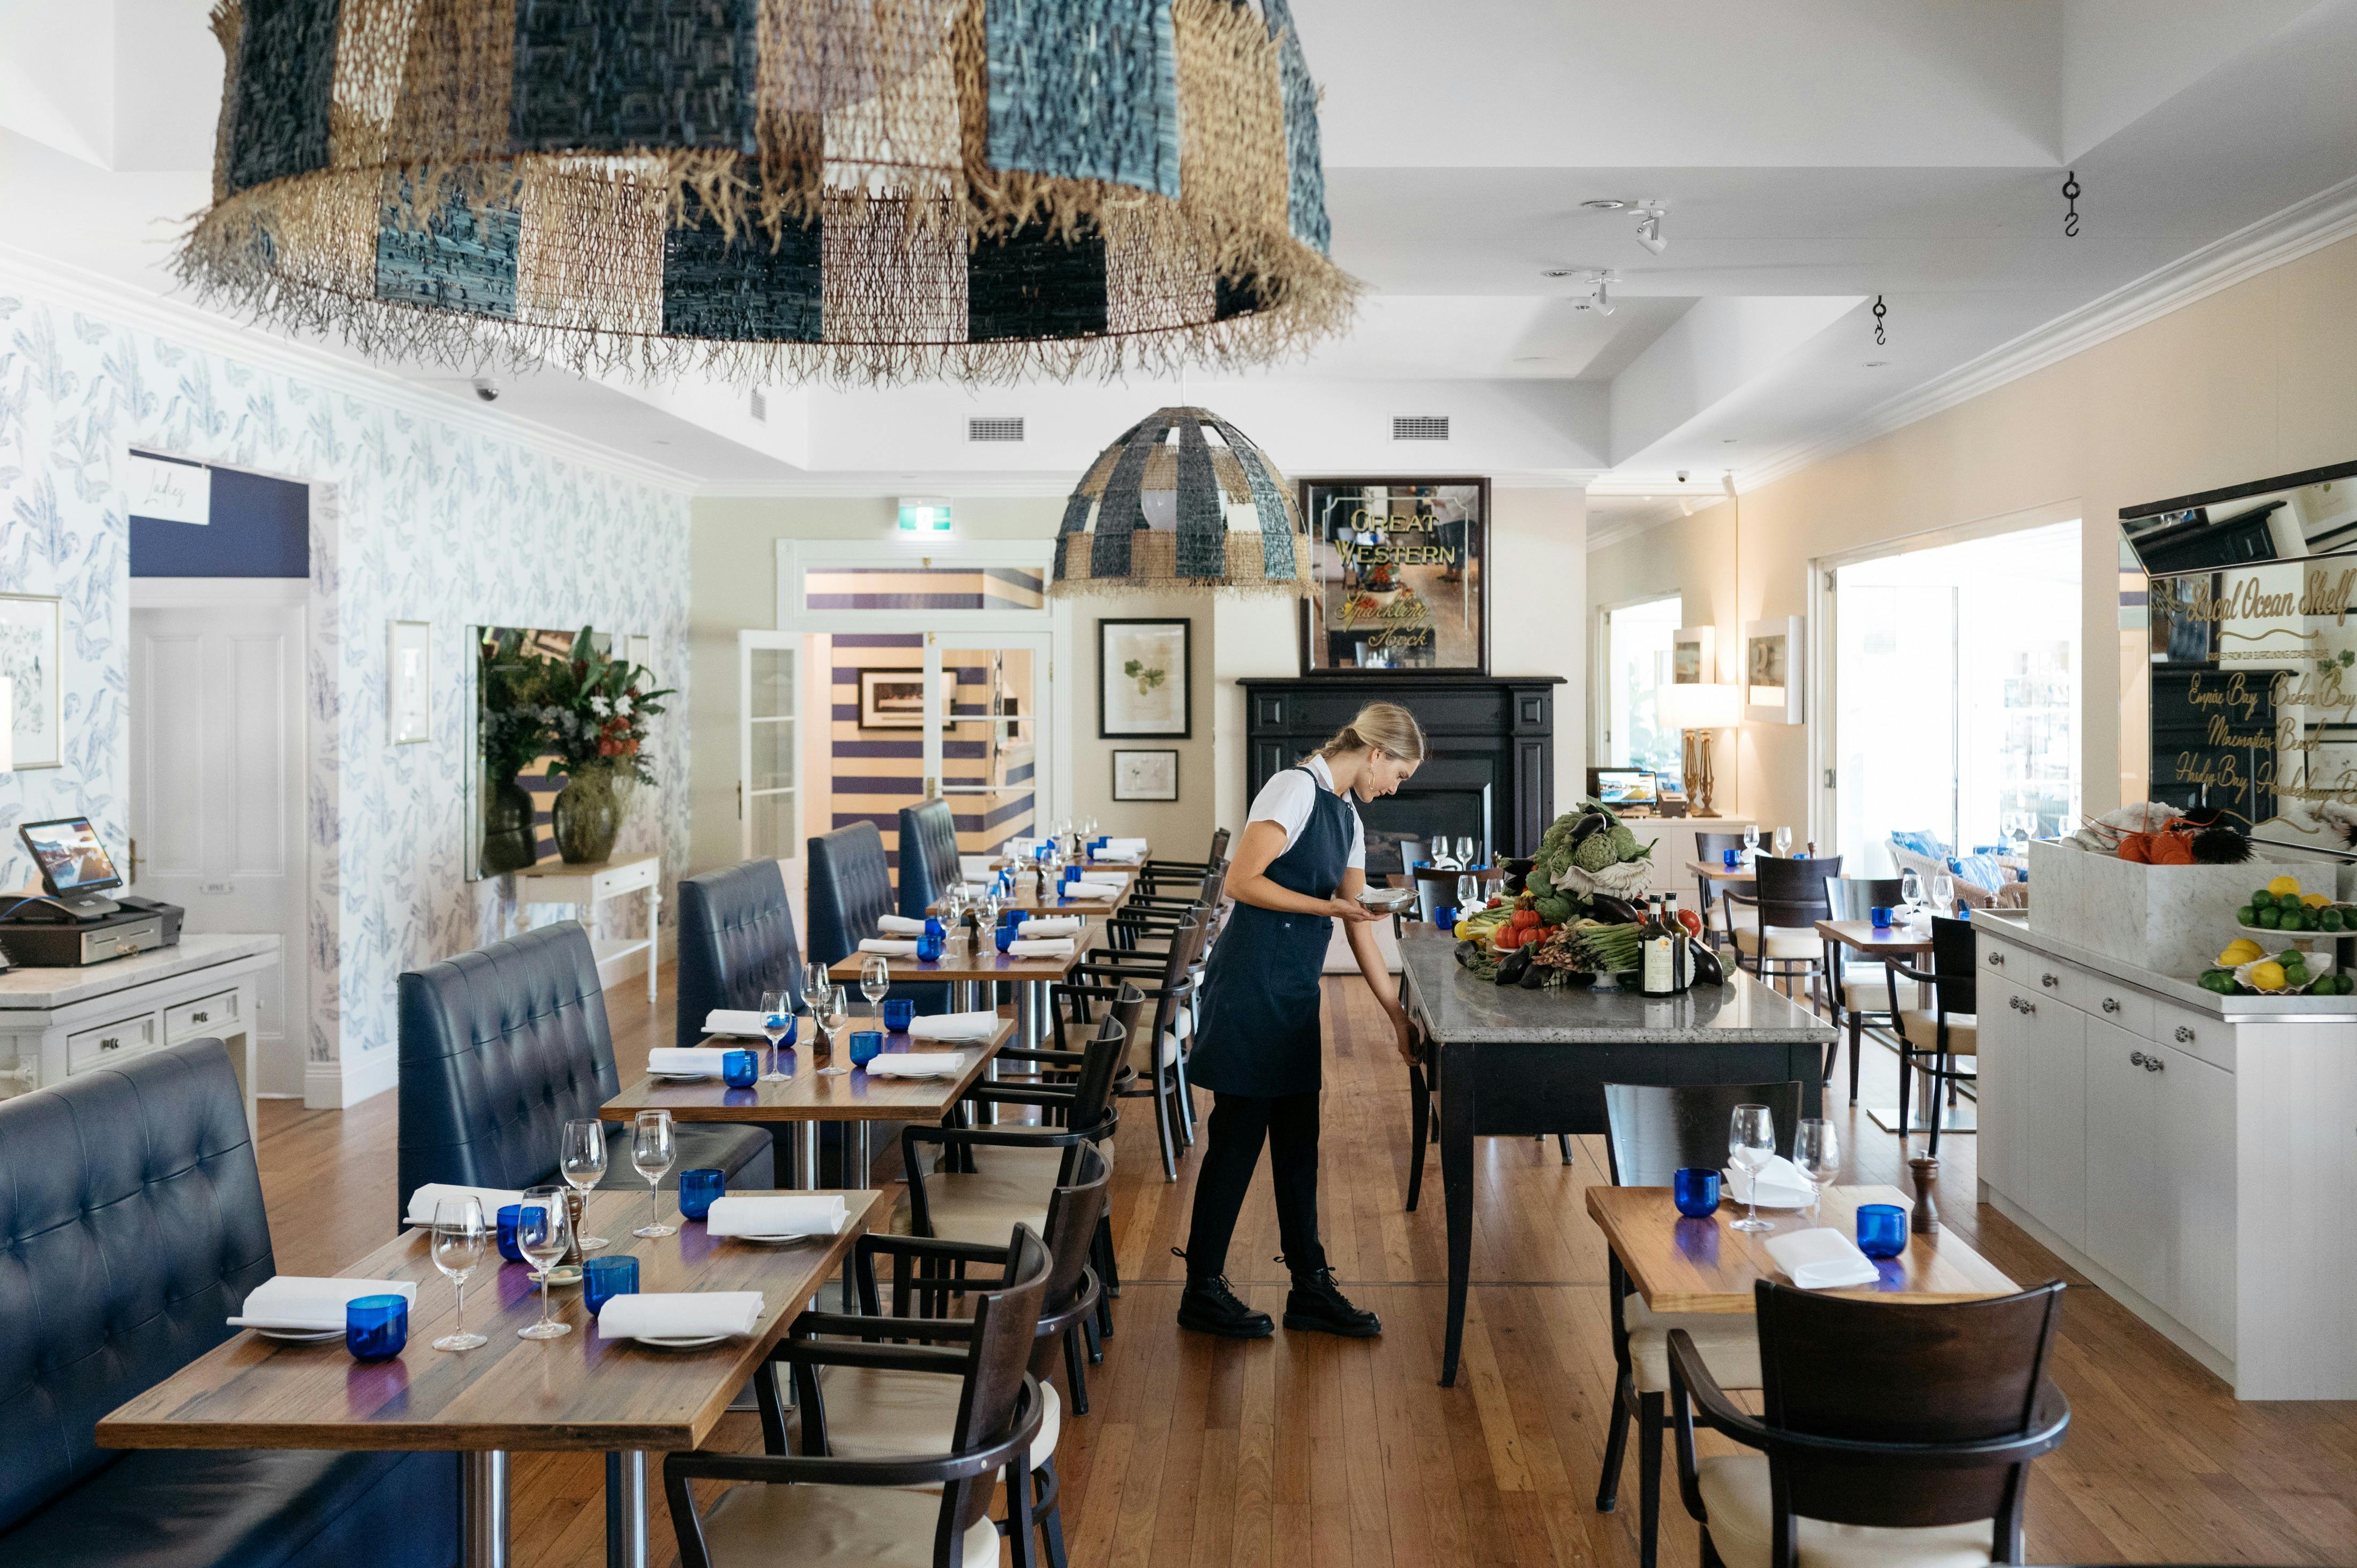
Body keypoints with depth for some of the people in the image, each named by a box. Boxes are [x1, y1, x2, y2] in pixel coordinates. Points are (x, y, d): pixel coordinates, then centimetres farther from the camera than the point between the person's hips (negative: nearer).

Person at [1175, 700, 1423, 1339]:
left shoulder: (1345, 815, 16)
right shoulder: (1296, 788, -11)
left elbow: (1358, 923, 17)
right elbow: (1241, 882, -18)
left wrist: (1396, 1011, 16)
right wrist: (1328, 906, -21)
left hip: (1295, 993, 9)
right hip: (1251, 983, -9)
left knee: (1298, 1138, 12)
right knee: (1239, 1136, -1)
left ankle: (1310, 1287, 21)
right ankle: (1203, 1291, 10)